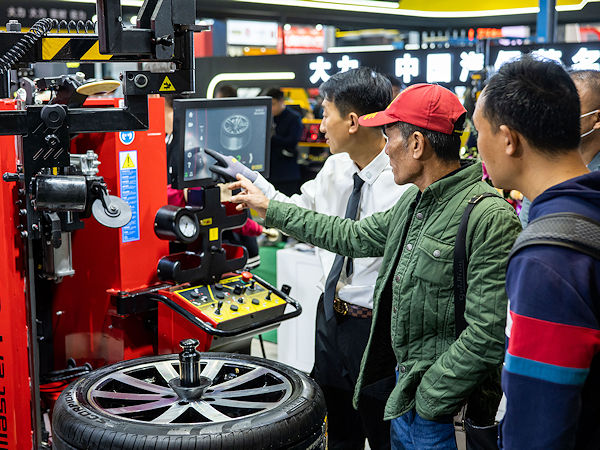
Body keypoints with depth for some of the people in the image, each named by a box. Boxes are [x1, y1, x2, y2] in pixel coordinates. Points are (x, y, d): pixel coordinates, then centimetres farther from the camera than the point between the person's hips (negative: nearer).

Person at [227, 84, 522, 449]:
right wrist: (269, 208, 22)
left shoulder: (490, 217, -23)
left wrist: (426, 400, -21)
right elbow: (353, 236, 19)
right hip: (405, 386, 8)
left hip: (445, 409, -8)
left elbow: (488, 333, -25)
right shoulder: (413, 203, 7)